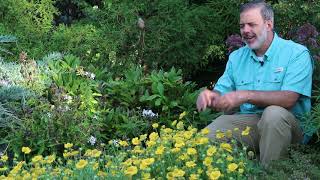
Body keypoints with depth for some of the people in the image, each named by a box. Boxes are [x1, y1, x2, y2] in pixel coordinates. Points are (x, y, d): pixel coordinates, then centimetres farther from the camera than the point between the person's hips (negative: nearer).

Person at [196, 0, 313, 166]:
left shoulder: (297, 53, -5)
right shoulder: (236, 57, 13)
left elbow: (289, 99, -18)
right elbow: (221, 94, 10)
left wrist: (246, 95, -25)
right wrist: (209, 96, -14)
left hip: (286, 123, -3)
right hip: (245, 121, 3)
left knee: (274, 113, -37)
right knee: (205, 139, -21)